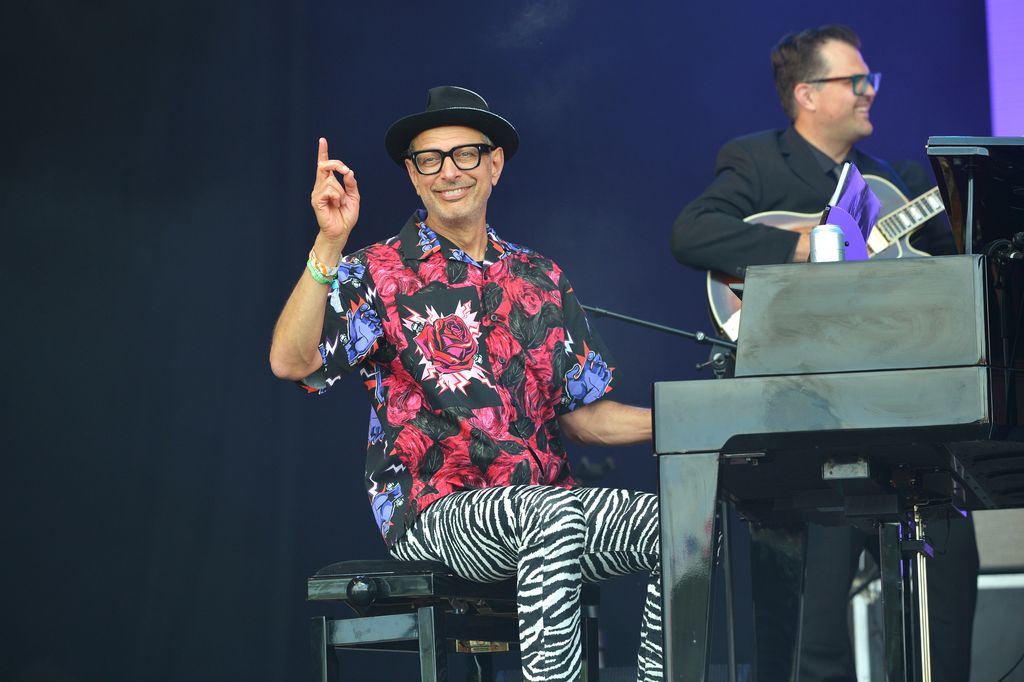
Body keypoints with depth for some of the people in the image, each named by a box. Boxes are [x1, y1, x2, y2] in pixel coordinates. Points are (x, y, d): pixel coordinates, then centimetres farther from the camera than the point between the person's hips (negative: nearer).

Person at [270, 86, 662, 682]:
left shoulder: (541, 280, 17)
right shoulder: (380, 275, 1)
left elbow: (581, 413, 17)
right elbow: (292, 362, -15)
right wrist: (330, 245, -24)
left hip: (547, 506, 5)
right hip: (435, 515, -5)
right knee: (555, 516, -36)